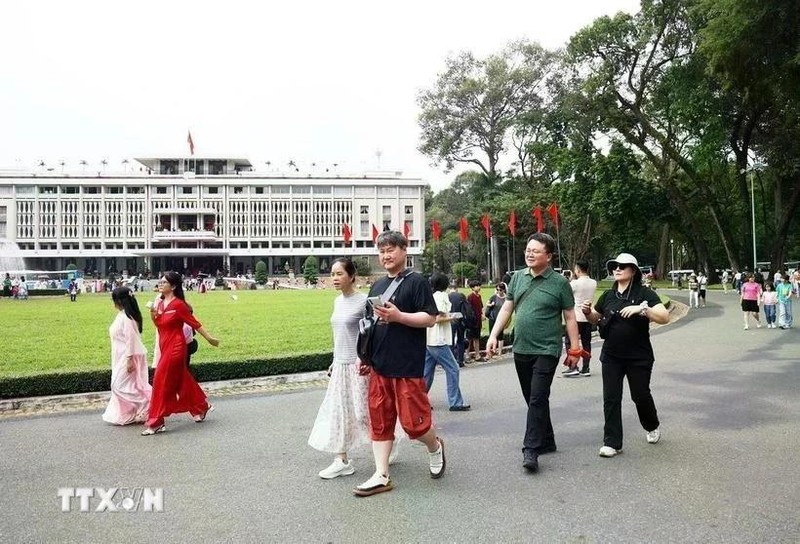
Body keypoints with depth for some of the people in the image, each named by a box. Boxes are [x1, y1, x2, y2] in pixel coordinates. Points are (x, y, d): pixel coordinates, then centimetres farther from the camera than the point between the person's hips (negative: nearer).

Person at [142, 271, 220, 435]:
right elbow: (159, 325, 16)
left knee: (162, 382, -6)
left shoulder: (178, 304, -15)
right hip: (165, 346, 8)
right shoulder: (160, 303, 7)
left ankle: (156, 423, 4)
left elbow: (194, 323, -10)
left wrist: (209, 338, -5)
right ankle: (202, 407, 35)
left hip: (175, 347, -8)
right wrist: (153, 315, -3)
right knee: (182, 381, 18)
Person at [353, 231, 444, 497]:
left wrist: (398, 316, -21)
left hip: (407, 366, -6)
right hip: (379, 365, 6)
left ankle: (435, 448, 30)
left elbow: (430, 318, -11)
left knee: (413, 420, -1)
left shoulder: (416, 282, -5)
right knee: (379, 420, 8)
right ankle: (381, 476, 16)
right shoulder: (377, 286, 15)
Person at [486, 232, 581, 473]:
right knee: (532, 398, 13)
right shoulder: (518, 277, 7)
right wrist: (494, 335, 2)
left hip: (546, 350, -5)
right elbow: (506, 308, 10)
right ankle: (547, 441, 28)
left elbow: (570, 318, -2)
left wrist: (574, 349, -3)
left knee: (538, 399, -10)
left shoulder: (559, 282, -5)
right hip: (521, 349, 5)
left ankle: (531, 450, -6)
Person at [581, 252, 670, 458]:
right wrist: (587, 311, -5)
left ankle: (653, 426, 42)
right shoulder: (608, 295, 7)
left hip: (639, 357, -3)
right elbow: (594, 318, 18)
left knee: (640, 395, 11)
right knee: (611, 398, 0)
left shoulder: (645, 294, -8)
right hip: (611, 356, 3)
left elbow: (664, 317, -18)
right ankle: (612, 443, 7)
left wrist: (642, 308, -33)